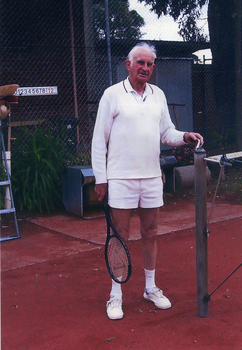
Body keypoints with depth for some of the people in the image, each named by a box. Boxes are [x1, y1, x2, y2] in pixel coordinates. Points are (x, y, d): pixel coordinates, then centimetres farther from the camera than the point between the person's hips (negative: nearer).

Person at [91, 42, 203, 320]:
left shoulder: (158, 95, 11)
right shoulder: (112, 95, -3)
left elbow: (167, 132, 16)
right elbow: (99, 140, -3)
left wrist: (185, 137, -5)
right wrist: (100, 179, -7)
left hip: (152, 177, 5)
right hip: (121, 178, -4)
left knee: (150, 234, 11)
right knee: (120, 237, 1)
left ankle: (150, 288, 26)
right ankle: (116, 295, 13)